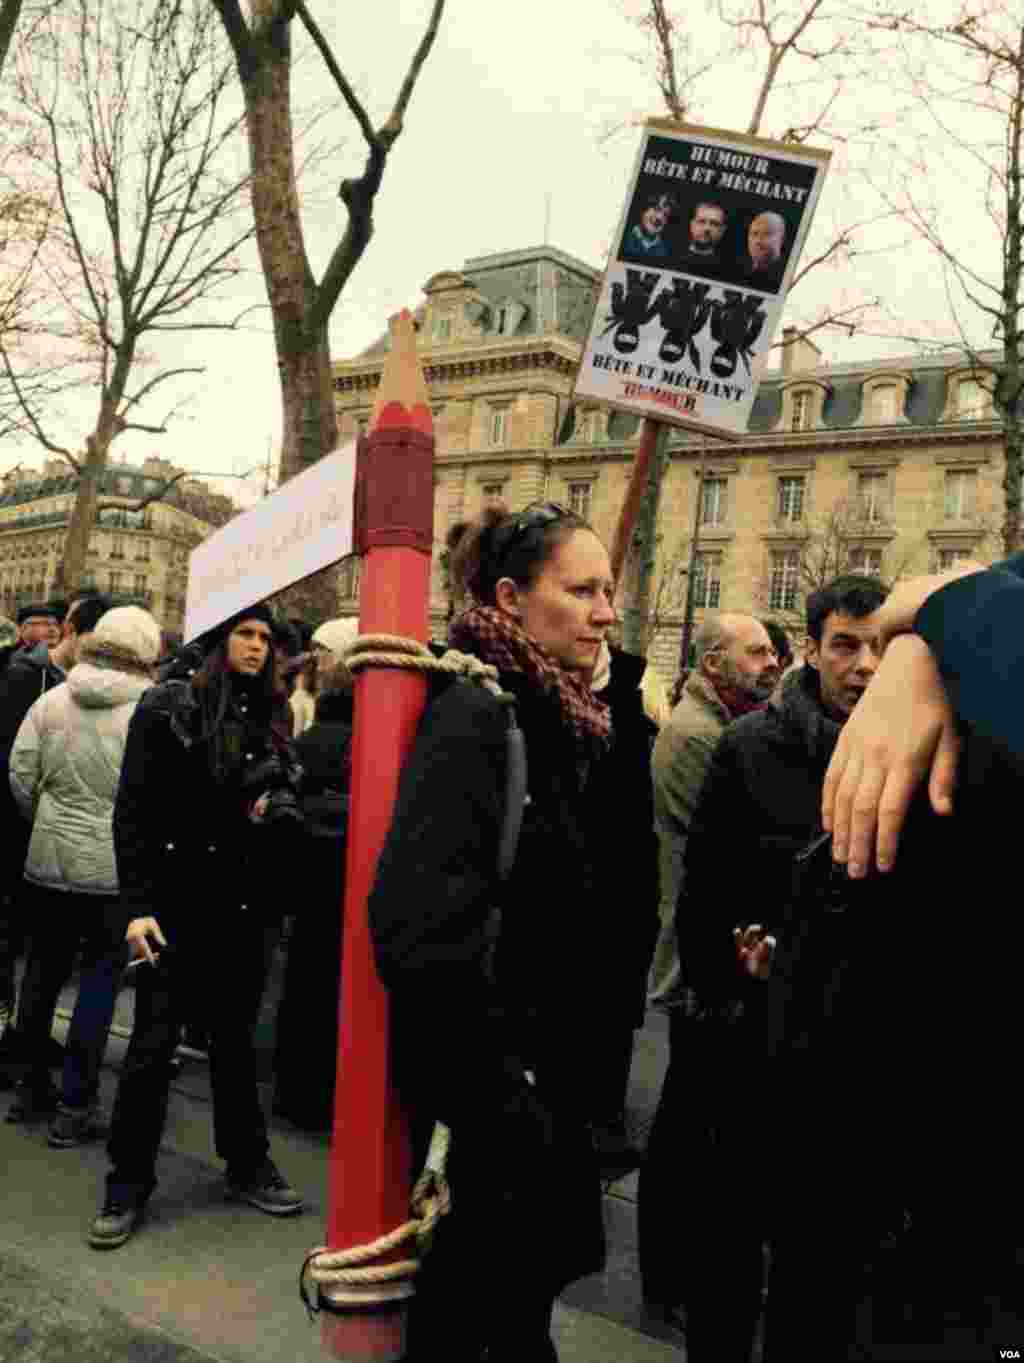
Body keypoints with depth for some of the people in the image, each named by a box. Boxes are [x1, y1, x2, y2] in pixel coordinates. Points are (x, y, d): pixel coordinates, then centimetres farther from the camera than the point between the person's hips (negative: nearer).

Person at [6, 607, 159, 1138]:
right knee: (100, 977, 6)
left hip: (48, 859, 4)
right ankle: (74, 1104, 9)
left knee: (43, 969, 17)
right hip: (115, 868, -4)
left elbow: (20, 773, -1)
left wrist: (47, 821, 14)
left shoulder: (52, 700, -1)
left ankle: (31, 1086, 30)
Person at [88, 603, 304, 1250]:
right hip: (177, 902, -4)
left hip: (244, 908, 4)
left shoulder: (271, 719, 8)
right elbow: (134, 811, -9)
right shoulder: (169, 706, -5)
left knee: (236, 1040, 15)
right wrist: (137, 905, -15)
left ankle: (248, 1164, 29)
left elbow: (285, 801, 18)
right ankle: (129, 1182, 19)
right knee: (152, 1045, 3)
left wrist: (279, 810, -7)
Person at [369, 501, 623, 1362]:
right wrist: (494, 1093, -23)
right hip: (491, 1097, -8)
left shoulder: (560, 719, 6)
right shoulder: (474, 718, -20)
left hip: (546, 1080, 8)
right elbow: (420, 928, -30)